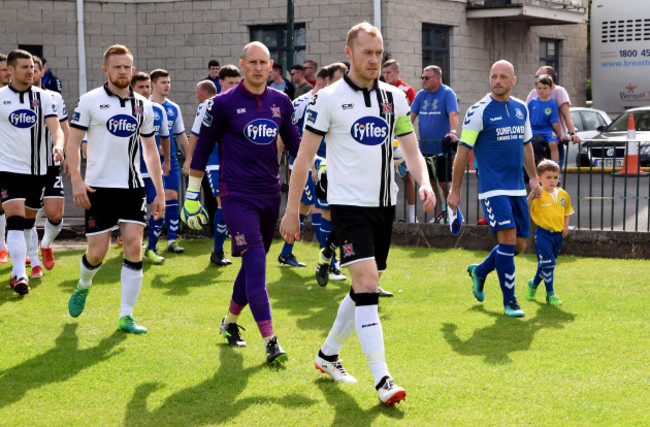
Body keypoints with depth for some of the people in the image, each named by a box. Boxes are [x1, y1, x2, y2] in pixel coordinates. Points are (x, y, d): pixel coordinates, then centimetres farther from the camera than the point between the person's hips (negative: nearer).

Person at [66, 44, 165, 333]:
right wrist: (76, 181, -15)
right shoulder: (90, 101, -2)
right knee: (97, 252, -1)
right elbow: (73, 142, -3)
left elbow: (150, 151, 16)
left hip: (132, 187, 3)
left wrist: (160, 192, 12)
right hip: (99, 188, -3)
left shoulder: (143, 105, 9)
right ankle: (83, 287, 34)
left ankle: (126, 316, -1)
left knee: (134, 247, -8)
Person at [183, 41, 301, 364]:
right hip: (237, 195, -5)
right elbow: (202, 148, 2)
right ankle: (270, 343, -19)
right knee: (256, 265, -15)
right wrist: (192, 193, 3)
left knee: (253, 265, 14)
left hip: (270, 194, 5)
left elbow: (295, 144, 18)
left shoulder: (281, 102, 7)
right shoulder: (224, 104, -5)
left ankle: (230, 322, 35)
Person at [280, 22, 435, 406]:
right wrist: (292, 211, -4)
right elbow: (304, 157, -3)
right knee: (367, 283, -17)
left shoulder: (395, 97, 8)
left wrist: (424, 183, -10)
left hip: (385, 205, 6)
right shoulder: (329, 98, -6)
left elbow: (411, 150, 10)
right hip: (349, 205, -6)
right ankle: (382, 380, -18)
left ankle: (328, 355, 32)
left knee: (366, 288, 12)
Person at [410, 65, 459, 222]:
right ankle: (440, 213, 18)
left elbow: (453, 114, -21)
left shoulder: (447, 93, -7)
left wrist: (453, 131, -37)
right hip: (425, 148, 6)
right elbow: (411, 115, 10)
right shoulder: (421, 95, 11)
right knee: (431, 182, 10)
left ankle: (447, 213, 5)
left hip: (442, 149, -6)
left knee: (443, 183, -5)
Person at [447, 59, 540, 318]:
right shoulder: (479, 111, -8)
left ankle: (480, 272, 32)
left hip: (517, 188, 7)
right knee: (508, 239, -15)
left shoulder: (521, 108, 11)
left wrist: (533, 178, 20)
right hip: (492, 187, -6)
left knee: (519, 245, 7)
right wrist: (455, 190, -6)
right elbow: (463, 151, -6)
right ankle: (509, 301, -4)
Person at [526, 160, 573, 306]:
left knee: (549, 264, 17)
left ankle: (534, 283, 40)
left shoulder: (563, 194, 6)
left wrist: (566, 225, 12)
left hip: (558, 234, 6)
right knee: (547, 263, -10)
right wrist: (530, 198, -39)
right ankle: (550, 294, 0)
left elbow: (567, 209, 23)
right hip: (543, 233, -6)